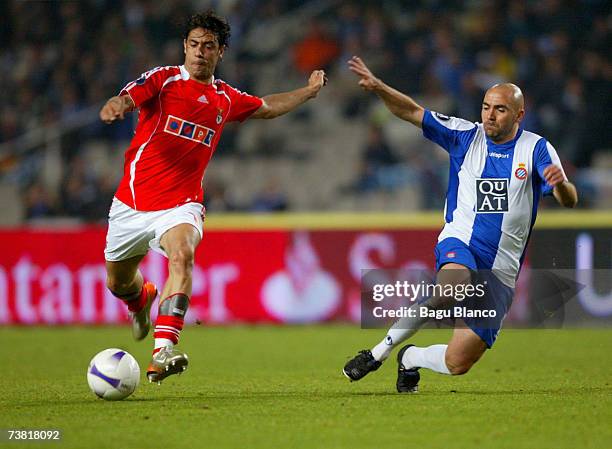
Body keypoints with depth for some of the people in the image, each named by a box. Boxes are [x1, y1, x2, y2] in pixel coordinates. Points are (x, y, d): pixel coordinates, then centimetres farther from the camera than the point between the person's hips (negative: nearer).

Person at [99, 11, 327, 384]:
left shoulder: (227, 99, 9)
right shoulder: (163, 79, -3)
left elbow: (268, 107, 30)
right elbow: (126, 100, -23)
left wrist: (310, 91, 27)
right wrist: (115, 107, -45)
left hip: (180, 205, 0)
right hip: (132, 201, 0)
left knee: (182, 256, -32)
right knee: (117, 281, 13)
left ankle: (163, 352, -42)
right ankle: (141, 299, 54)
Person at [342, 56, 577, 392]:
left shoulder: (537, 149, 0)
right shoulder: (468, 136, 3)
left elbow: (569, 201, -9)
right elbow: (414, 113, -1)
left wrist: (561, 184, -32)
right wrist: (377, 87, -17)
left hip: (500, 272, 1)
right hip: (460, 243, -1)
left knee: (458, 363, -5)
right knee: (451, 287, -39)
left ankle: (411, 358, 29)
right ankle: (380, 351, -23)